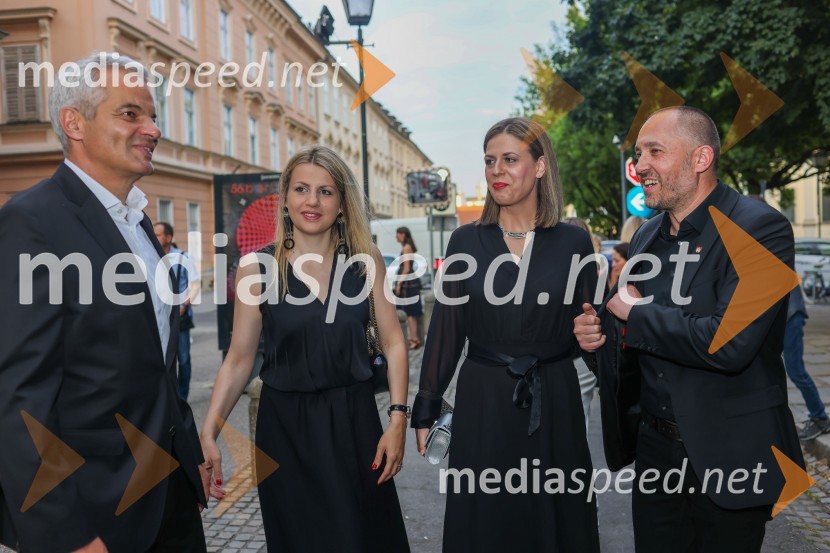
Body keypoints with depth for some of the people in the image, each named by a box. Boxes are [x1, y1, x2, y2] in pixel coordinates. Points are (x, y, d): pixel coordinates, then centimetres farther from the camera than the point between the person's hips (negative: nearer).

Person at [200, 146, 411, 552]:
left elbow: (393, 342, 0)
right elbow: (238, 360, -3)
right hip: (285, 426, -1)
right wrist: (207, 435, -11)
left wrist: (397, 419, -8)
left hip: (354, 419, 1)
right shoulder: (257, 268, -6)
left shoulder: (366, 261, -3)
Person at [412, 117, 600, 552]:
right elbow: (445, 329, 1)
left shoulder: (573, 242, -1)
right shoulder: (467, 241, -1)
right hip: (482, 401, 0)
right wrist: (426, 408, 1)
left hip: (553, 401, 0)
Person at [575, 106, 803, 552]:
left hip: (729, 459, -6)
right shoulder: (648, 236, 6)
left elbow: (729, 343, -29)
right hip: (656, 449, 6)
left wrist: (635, 312, -17)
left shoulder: (761, 229, -16)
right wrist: (600, 334, -8)